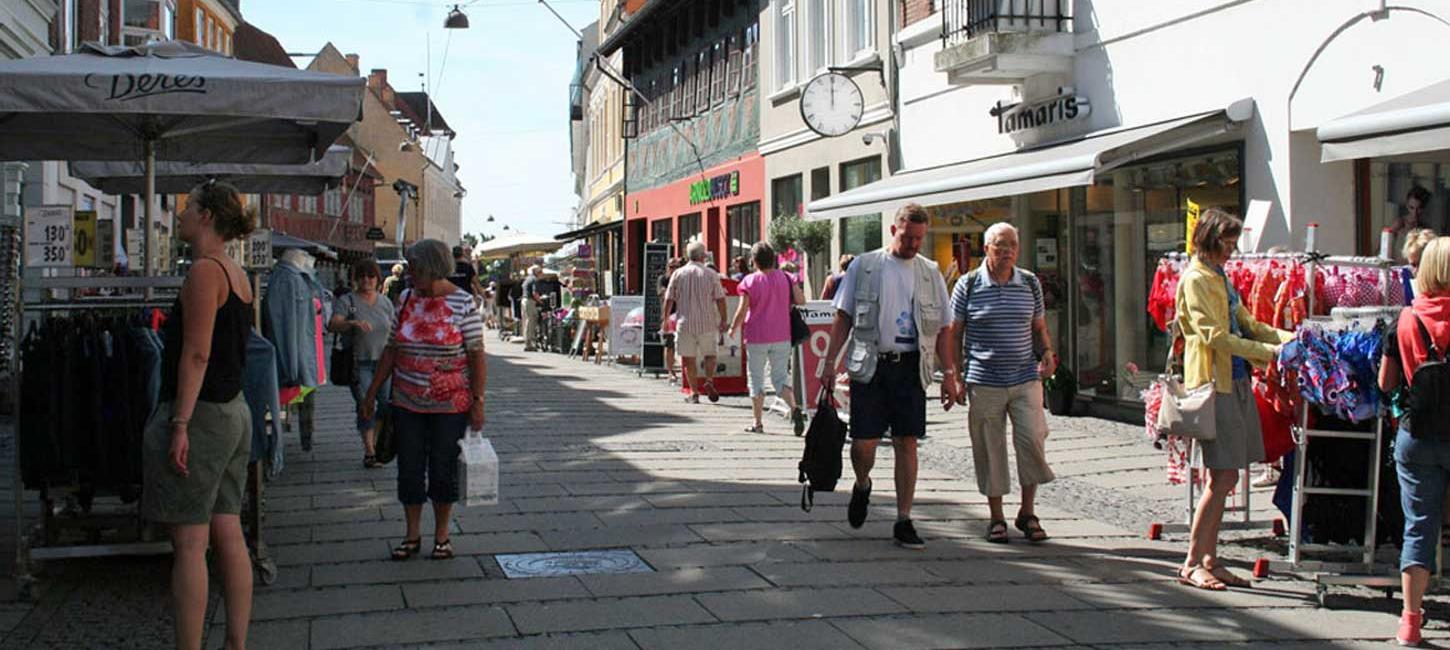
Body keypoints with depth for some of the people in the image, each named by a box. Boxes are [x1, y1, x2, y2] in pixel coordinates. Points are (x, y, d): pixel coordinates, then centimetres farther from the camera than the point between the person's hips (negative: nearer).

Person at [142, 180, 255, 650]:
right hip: (235, 413, 9)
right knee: (229, 536, 10)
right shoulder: (238, 275, 15)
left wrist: (180, 424, -20)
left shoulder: (205, 271, -13)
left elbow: (196, 353, -19)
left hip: (201, 416, -9)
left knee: (189, 544, -5)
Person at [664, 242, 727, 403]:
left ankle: (694, 393, 5)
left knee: (689, 358, 7)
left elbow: (669, 299, 2)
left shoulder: (678, 274, 3)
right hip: (707, 323, -1)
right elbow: (720, 300, -4)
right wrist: (723, 320, 4)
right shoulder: (711, 274, -1)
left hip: (685, 322, 1)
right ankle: (709, 381, -7)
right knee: (710, 354, 15)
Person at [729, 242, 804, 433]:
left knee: (756, 380, 8)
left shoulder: (750, 281, -9)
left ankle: (757, 423, 10)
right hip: (782, 337, 3)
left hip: (756, 338, -3)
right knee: (780, 378, 9)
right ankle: (794, 408, -17)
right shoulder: (785, 278, 0)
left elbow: (742, 310, -11)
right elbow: (801, 301, -1)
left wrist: (733, 328, 4)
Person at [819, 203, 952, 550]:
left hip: (911, 367, 2)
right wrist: (829, 363, -1)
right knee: (863, 443, -3)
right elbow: (843, 318, 6)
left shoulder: (930, 273, 10)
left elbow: (942, 329, 13)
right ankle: (862, 486, 30)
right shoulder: (864, 266, 4)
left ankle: (904, 521, 8)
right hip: (870, 365, -1)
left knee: (907, 443, 0)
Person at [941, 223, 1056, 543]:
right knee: (990, 450, 3)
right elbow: (953, 334, 3)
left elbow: (1040, 328, 17)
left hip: (1026, 379, 2)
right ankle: (996, 517, 16)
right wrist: (954, 376, -4)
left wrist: (1047, 354, -2)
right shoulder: (968, 286, -1)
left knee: (1033, 440, -8)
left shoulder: (1030, 283, 8)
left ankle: (1027, 512, 9)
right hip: (984, 382, -2)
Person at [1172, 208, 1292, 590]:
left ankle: (1210, 561, 14)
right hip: (1213, 384, -9)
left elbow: (1247, 324, 21)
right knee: (1221, 477, -9)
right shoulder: (1195, 279, -8)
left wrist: (1287, 338, 6)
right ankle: (1191, 564, -3)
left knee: (1225, 477, 9)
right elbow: (1214, 335, -17)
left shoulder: (1220, 277, 20)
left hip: (1235, 383, 9)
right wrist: (1267, 352, -19)